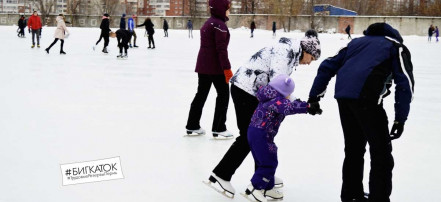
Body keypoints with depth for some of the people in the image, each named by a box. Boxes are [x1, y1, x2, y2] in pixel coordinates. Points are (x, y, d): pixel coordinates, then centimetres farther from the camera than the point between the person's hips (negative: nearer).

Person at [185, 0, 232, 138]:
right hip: (215, 66, -9)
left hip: (202, 65, 9)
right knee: (224, 94, 2)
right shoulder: (220, 25, -15)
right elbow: (221, 49, -21)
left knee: (201, 94, 15)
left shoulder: (208, 23, 15)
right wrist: (227, 68, -20)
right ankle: (218, 128, 5)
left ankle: (192, 126, 21)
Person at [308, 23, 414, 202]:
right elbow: (405, 82, 2)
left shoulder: (357, 42, 31)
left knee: (354, 148, 21)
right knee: (381, 153, 3)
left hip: (342, 96, 6)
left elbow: (327, 66, 24)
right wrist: (400, 119, 1)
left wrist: (314, 96, 25)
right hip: (366, 98, -6)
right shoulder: (396, 47, 16)